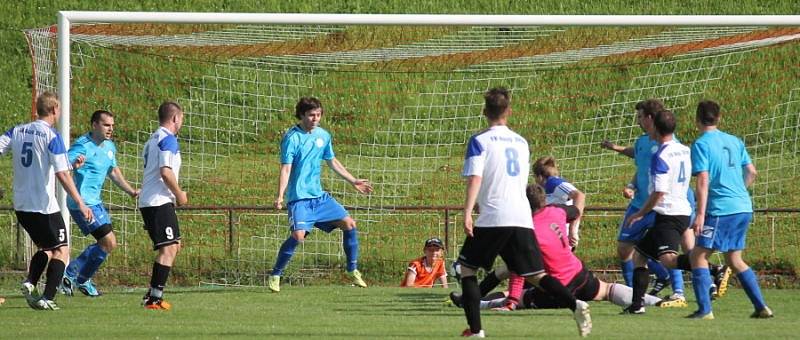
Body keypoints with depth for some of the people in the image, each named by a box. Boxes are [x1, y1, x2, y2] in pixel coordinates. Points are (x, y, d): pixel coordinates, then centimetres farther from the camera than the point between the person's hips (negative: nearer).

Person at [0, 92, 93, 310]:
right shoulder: (52, 137, -11)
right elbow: (62, 175, -16)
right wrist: (81, 204, -13)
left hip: (21, 205, 6)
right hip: (44, 206, -6)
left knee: (45, 248, 22)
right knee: (61, 251, 4)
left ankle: (30, 283, 0)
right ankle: (47, 298, -8)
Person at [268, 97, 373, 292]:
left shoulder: (323, 135, 9)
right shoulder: (292, 138, -11)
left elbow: (333, 162, 23)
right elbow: (286, 168, -16)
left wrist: (353, 181, 25)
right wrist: (280, 196, -26)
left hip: (319, 196, 7)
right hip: (299, 198, -7)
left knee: (349, 223, 0)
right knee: (298, 235, -22)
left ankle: (353, 271, 15)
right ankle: (275, 276, -6)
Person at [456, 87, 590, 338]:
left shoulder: (480, 141, -1)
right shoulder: (521, 142, 17)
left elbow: (475, 178, -14)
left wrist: (467, 213, -19)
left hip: (492, 218, -5)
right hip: (522, 218, 5)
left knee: (467, 267, 10)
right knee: (535, 274, 4)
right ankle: (574, 305, -21)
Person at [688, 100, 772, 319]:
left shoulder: (701, 145, -7)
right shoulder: (735, 141, 13)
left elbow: (703, 180, -15)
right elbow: (751, 172, 16)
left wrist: (700, 214, -17)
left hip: (721, 209, -7)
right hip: (744, 207, 7)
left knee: (699, 256, -1)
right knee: (734, 260, 18)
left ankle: (705, 310, -11)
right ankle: (761, 307, 14)